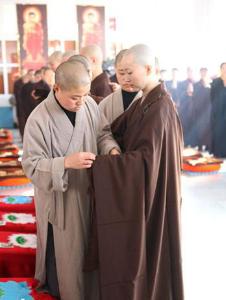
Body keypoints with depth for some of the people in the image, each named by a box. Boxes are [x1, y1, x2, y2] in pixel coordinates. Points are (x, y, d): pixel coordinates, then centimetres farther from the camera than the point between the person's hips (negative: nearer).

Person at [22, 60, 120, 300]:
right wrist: (66, 162, -32)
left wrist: (112, 149, -17)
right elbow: (31, 165, -18)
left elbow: (102, 134, 4)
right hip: (60, 200, -4)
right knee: (67, 255, 12)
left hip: (89, 192, 5)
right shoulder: (39, 119, -20)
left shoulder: (89, 104, -7)